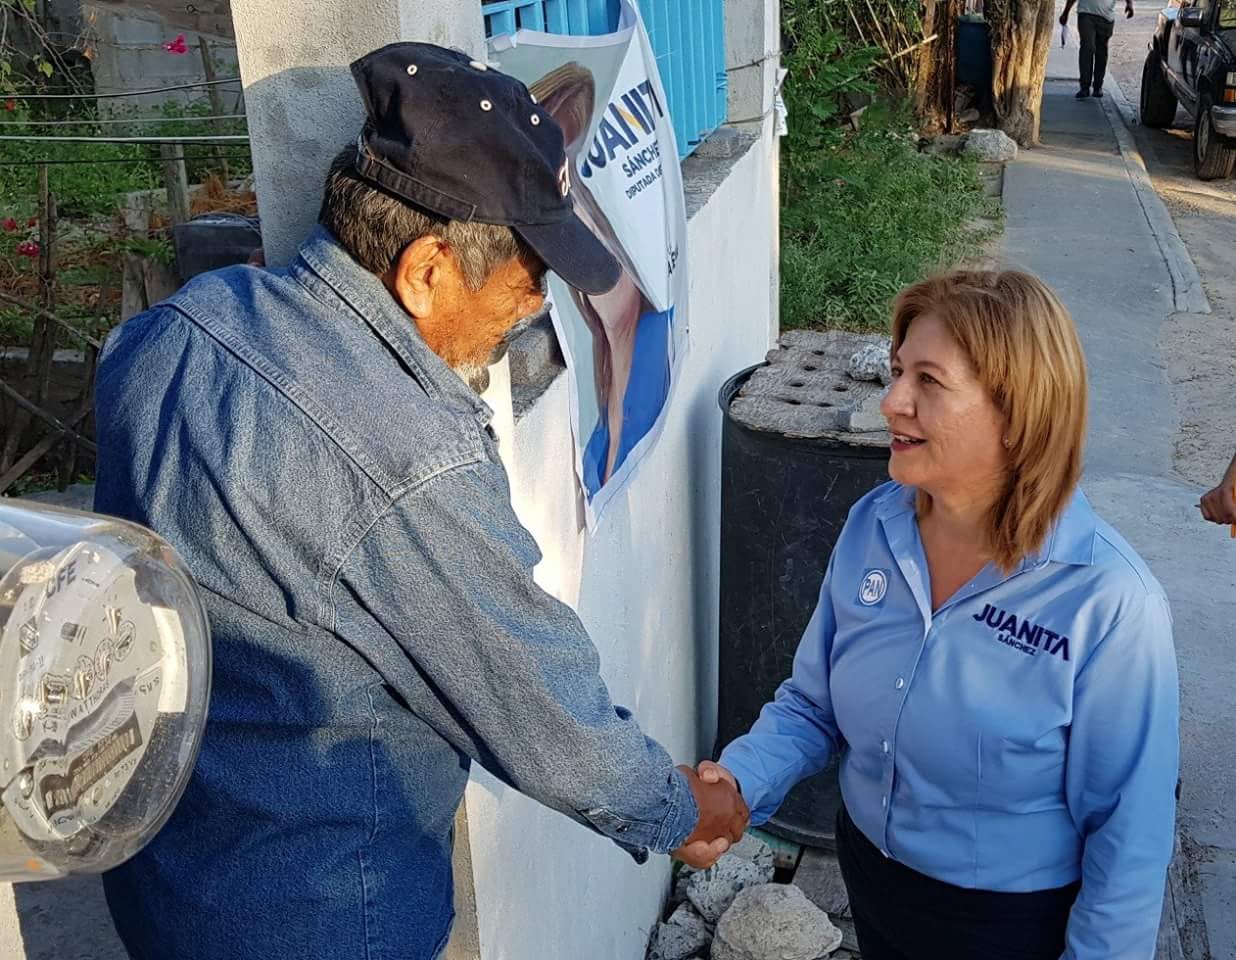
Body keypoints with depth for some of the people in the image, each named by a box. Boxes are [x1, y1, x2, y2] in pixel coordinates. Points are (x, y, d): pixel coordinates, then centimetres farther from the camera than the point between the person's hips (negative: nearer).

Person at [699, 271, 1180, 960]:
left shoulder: (1110, 601, -27)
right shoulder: (872, 526, -11)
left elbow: (1129, 833, -18)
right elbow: (813, 703, -1)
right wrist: (739, 777, -17)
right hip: (869, 874, 5)